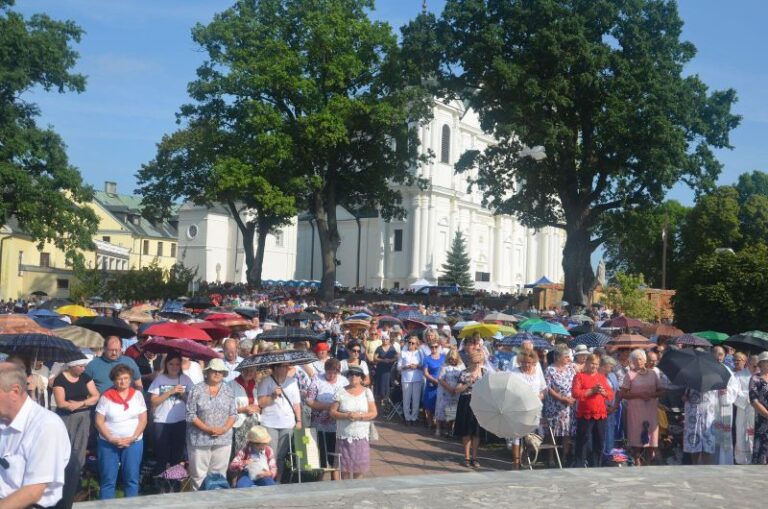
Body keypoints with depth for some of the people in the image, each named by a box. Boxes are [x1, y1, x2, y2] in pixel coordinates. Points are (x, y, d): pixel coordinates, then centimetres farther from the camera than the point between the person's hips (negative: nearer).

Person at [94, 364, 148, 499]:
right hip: (108, 443, -1)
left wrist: (132, 438, -10)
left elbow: (143, 420, 2)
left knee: (132, 479, 5)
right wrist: (112, 439, -13)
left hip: (133, 443, 1)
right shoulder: (106, 396, -2)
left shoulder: (137, 394, 2)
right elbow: (98, 421, -3)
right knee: (108, 480, 3)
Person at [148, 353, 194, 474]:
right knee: (161, 455, 3)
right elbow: (153, 402, -7)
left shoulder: (185, 379, 3)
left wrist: (182, 394, -15)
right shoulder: (159, 379, -2)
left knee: (177, 455, 9)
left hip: (180, 422, 2)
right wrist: (170, 392, -15)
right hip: (161, 422, -2)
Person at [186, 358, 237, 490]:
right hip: (200, 439, -3)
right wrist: (207, 429, -13)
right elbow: (191, 414, -6)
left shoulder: (228, 391, 9)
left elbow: (233, 414, 8)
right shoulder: (197, 390, -2)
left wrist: (224, 429, -9)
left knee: (219, 474, 6)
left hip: (223, 439, 3)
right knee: (199, 475, -1)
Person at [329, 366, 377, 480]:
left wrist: (359, 416, -17)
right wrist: (346, 416, -18)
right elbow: (332, 412, -2)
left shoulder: (367, 392, 4)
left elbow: (373, 413, 0)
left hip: (361, 436, 1)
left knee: (359, 468, 1)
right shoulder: (341, 392, 1)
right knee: (345, 467, 2)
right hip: (344, 436, -1)